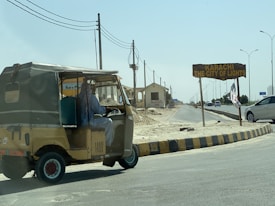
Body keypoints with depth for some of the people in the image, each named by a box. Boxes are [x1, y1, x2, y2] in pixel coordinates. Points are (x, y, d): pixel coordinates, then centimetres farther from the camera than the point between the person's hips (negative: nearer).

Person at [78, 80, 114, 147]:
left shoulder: (79, 97, 9)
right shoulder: (91, 97, -14)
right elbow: (98, 110, -11)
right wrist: (105, 109, 11)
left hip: (81, 122, 9)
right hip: (88, 122, -9)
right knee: (108, 122, 1)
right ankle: (107, 143, 6)